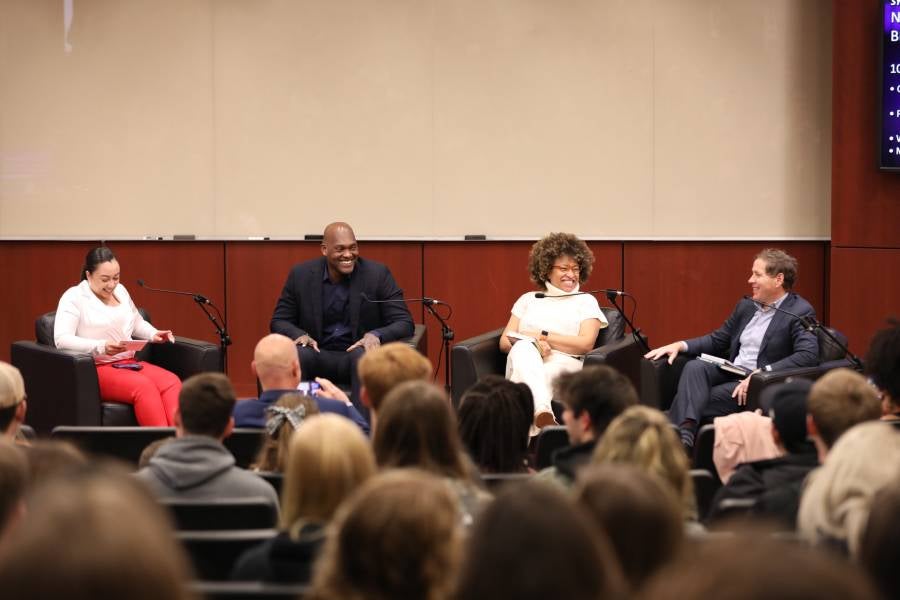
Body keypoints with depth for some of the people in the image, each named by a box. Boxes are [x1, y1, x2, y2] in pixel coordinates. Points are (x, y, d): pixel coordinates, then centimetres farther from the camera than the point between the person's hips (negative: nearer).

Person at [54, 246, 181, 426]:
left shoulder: (120, 290, 17)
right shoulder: (74, 297, -4)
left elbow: (138, 324, 32)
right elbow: (62, 339, -16)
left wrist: (154, 334, 8)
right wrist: (100, 347, -29)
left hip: (130, 364, 6)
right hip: (96, 370, -6)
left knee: (172, 382, -25)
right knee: (144, 386, -35)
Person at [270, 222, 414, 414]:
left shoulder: (378, 274, -4)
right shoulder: (301, 275, 1)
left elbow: (404, 323, -5)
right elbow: (279, 321, 7)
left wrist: (376, 335, -27)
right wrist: (299, 335, -17)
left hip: (359, 352, -1)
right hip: (318, 356, 1)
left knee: (363, 356, -36)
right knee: (296, 354, -32)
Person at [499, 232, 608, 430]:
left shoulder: (586, 301, 20)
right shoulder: (528, 299, 27)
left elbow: (586, 344, 3)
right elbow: (505, 342, 16)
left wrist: (542, 336, -3)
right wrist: (533, 344, -7)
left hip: (564, 364, -1)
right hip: (525, 363, 1)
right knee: (524, 348, -37)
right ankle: (543, 411, -64)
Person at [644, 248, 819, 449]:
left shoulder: (800, 312, -7)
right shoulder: (746, 306, 16)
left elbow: (808, 355, -21)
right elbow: (717, 340, 22)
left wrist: (763, 372, -29)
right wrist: (680, 345, 4)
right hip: (729, 371, 6)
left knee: (700, 401, -26)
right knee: (695, 367, -25)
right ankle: (683, 435, -43)